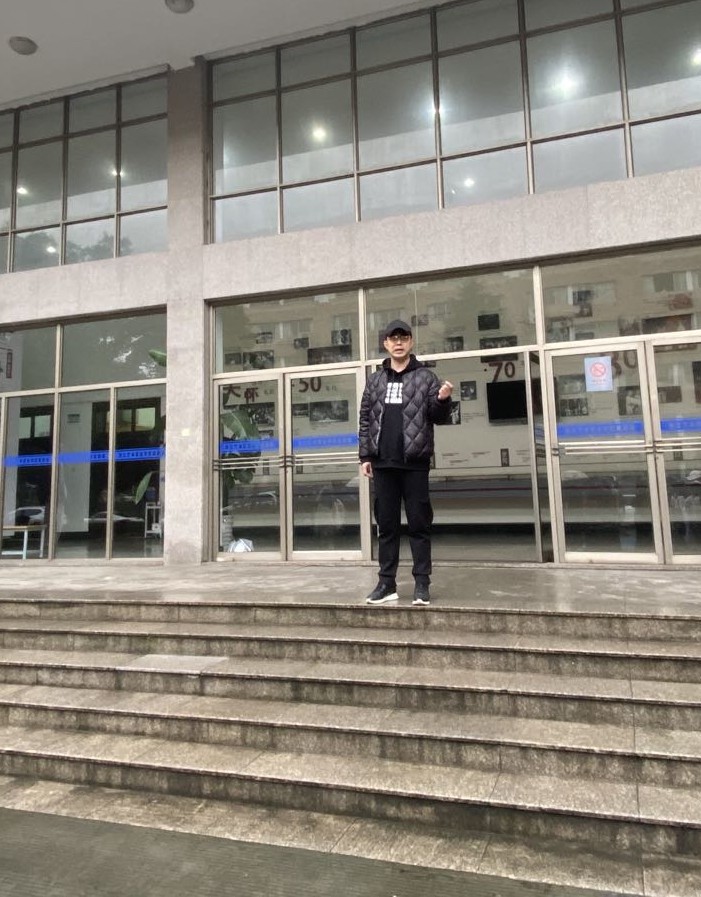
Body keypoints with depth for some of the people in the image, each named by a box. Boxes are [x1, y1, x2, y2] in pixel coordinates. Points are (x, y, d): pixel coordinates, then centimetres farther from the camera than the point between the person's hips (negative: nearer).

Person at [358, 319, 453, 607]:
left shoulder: (425, 377, 4)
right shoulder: (375, 380, 13)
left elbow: (439, 418, 2)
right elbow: (365, 419, 12)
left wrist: (443, 401, -20)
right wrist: (365, 456, 5)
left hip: (415, 463, -3)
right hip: (383, 463, 3)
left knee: (419, 524, 1)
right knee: (386, 524, 8)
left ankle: (422, 583, 8)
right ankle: (387, 582, 16)